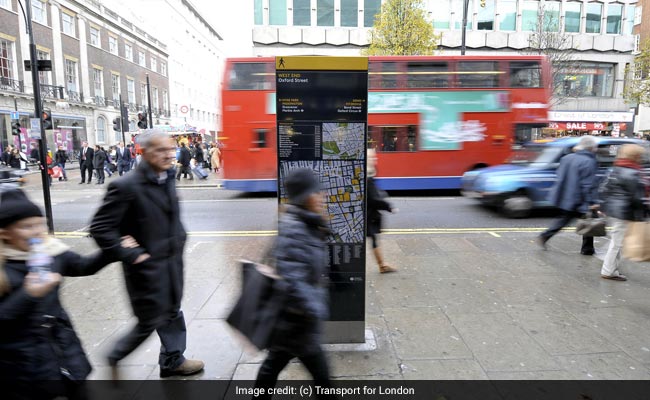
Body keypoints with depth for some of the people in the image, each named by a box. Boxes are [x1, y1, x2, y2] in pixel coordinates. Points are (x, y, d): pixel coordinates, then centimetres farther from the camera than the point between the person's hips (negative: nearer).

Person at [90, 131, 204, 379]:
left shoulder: (168, 179, 4)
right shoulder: (127, 186, -21)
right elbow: (100, 228, -20)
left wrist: (179, 237, 10)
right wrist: (129, 255, -19)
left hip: (173, 261, 7)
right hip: (148, 265, -7)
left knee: (172, 313, 19)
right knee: (150, 321, 7)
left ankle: (173, 360, 38)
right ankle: (115, 356, 34)